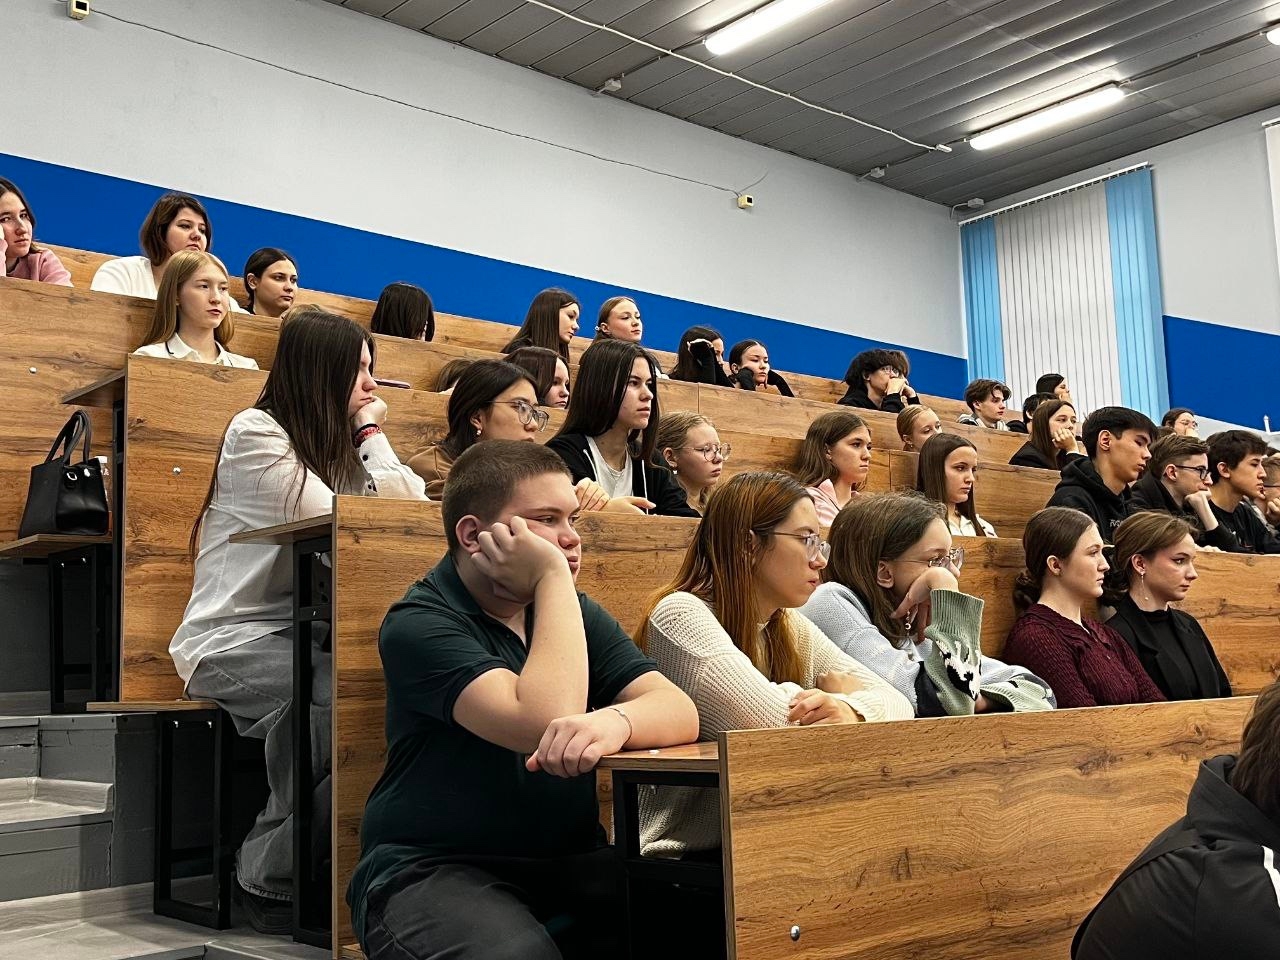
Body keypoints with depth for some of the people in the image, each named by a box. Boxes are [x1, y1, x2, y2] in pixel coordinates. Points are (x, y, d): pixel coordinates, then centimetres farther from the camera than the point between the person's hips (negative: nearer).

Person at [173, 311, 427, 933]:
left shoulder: (337, 444, 18)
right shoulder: (256, 432, -4)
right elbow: (334, 520, -14)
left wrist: (369, 430, 8)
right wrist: (368, 427, -2)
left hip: (304, 637, 7)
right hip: (233, 638, -6)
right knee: (334, 700, -37)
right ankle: (272, 876, -18)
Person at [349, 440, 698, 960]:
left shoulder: (575, 614, 10)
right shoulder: (419, 624, -10)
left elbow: (679, 710, -4)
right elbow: (544, 724, -25)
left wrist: (614, 721, -27)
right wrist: (554, 578, -16)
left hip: (567, 865, 5)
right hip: (432, 870, -5)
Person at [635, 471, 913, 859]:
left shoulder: (793, 629, 10)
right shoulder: (682, 615, -15)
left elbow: (896, 702, 2)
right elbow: (772, 721, -26)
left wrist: (851, 710, -20)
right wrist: (833, 691, -6)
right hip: (679, 855, -8)